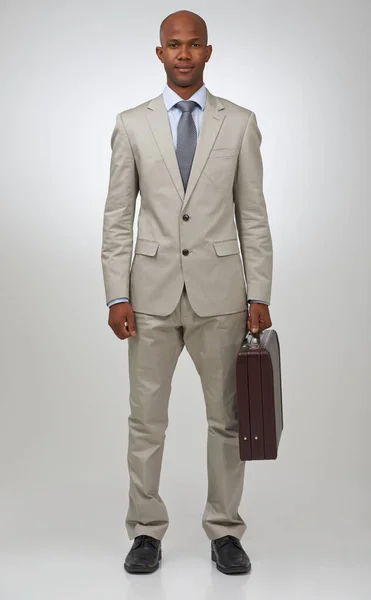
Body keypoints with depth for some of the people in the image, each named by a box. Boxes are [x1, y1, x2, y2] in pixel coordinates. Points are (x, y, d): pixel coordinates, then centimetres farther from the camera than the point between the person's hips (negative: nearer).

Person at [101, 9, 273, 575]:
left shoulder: (240, 122, 3)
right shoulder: (132, 124, 4)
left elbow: (253, 216, 3)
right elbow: (117, 217, 3)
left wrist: (259, 296, -2)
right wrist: (116, 296, -4)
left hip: (219, 290, 0)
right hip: (153, 290, 0)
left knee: (226, 417, 7)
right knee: (146, 418, 6)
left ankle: (225, 531, 22)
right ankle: (147, 532, 21)